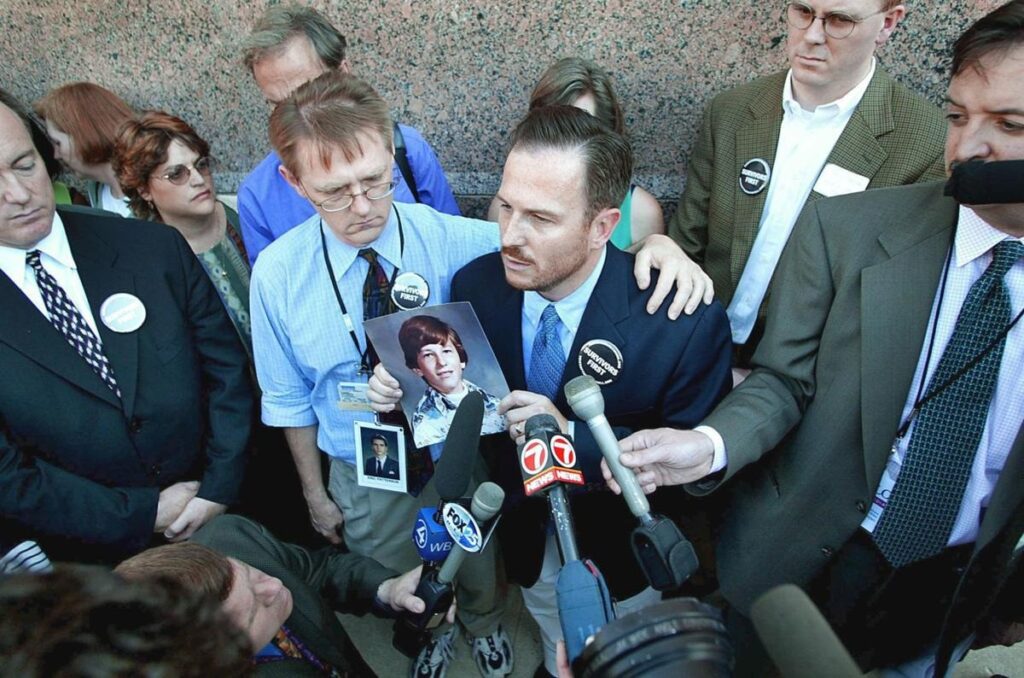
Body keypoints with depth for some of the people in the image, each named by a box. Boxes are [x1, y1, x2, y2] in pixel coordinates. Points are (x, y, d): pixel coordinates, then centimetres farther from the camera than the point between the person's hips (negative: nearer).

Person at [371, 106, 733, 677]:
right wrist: (405, 389, -25)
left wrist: (574, 438, -37)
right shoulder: (475, 284, -19)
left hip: (623, 559, -2)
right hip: (530, 546, 3)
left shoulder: (690, 324, -31)